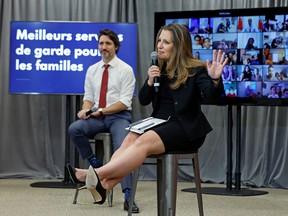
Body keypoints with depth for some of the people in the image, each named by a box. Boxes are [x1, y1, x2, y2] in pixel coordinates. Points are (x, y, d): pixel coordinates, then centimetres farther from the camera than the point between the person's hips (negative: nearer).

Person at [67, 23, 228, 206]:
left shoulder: (195, 69, -6)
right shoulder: (159, 68, 11)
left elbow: (212, 95, -21)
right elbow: (144, 100, 9)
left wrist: (215, 79, -42)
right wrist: (150, 81, -10)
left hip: (186, 128, -6)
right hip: (160, 122, 6)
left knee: (144, 142, -30)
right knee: (131, 138, -24)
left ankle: (98, 174, -43)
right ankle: (105, 185, -43)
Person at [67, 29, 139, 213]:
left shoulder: (126, 70, -3)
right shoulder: (92, 70, 13)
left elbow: (124, 102, -9)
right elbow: (89, 97, 11)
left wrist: (101, 111, -18)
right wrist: (85, 109, -13)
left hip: (119, 117, -4)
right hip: (97, 117, 4)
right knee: (74, 129, -25)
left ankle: (128, 196, -29)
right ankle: (95, 164, -7)